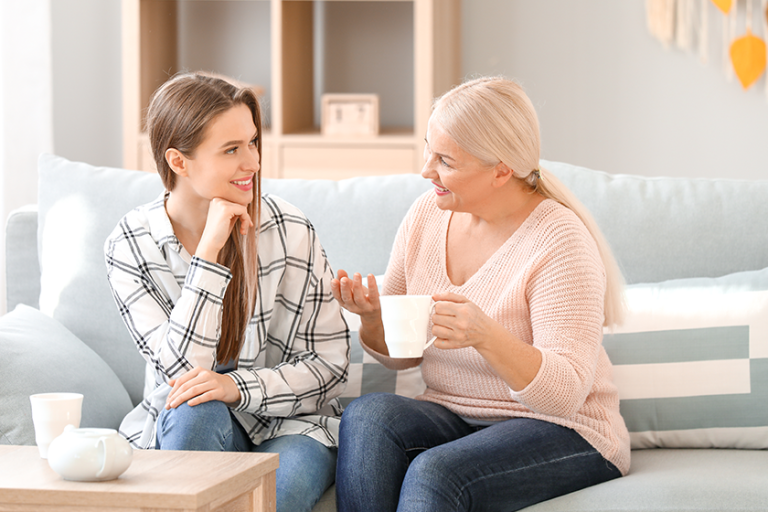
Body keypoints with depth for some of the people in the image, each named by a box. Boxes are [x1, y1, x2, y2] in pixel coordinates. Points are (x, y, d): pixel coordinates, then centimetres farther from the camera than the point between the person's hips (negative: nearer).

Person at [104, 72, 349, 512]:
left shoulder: (291, 232, -9)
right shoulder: (129, 247, -8)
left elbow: (330, 366, -6)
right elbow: (182, 370, -18)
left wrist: (237, 386, -24)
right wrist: (209, 251, -25)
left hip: (288, 421, 0)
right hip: (178, 428, 1)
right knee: (196, 410, -35)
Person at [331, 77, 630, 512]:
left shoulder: (560, 242, -16)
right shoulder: (427, 214, 3)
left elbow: (565, 393, -23)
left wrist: (487, 337, -40)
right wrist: (372, 317, -12)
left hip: (561, 432, -6)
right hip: (452, 417, 6)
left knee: (436, 472, -33)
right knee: (367, 416, -25)